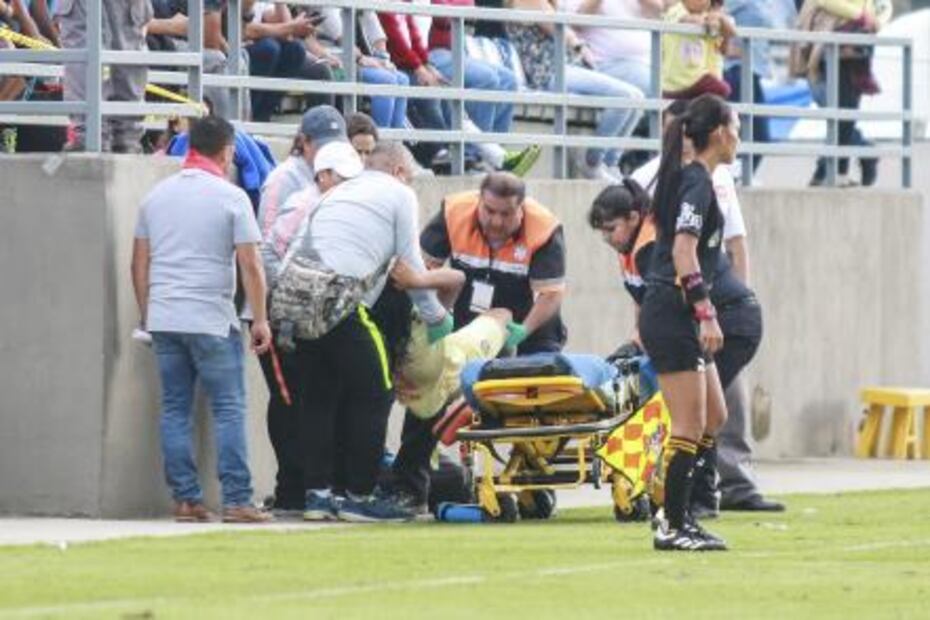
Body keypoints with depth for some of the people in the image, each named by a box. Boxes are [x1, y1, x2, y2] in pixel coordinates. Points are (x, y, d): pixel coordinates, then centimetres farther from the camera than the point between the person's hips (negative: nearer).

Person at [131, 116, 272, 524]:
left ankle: (185, 499, 6)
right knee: (229, 409, -1)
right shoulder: (230, 197, -5)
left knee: (175, 409, 8)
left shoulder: (157, 196, 10)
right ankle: (237, 501, -6)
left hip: (163, 318, 5)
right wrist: (260, 320, -2)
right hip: (212, 319, -5)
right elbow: (250, 266, -8)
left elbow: (139, 264, 13)